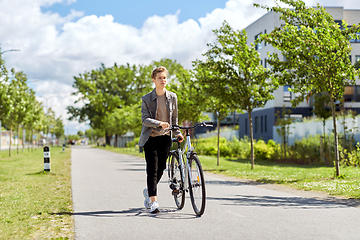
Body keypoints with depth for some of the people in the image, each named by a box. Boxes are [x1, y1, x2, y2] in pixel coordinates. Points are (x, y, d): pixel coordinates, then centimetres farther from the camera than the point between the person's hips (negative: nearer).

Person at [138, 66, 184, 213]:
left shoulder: (172, 97, 6)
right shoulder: (147, 99, -4)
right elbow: (145, 119, -12)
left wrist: (177, 133, 10)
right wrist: (159, 123, -27)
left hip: (165, 137, 3)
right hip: (150, 138, -3)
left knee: (161, 168, 5)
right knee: (152, 169, -9)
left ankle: (149, 191, 32)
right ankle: (153, 201, -9)